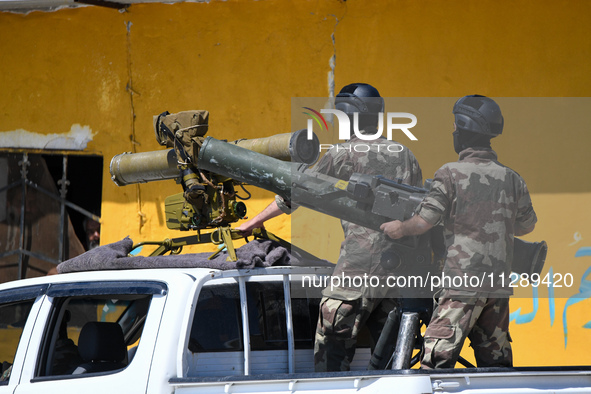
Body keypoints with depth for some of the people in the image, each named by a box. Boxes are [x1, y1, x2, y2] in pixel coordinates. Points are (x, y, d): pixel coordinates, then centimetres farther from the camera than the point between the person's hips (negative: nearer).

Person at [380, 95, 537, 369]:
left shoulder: (451, 173, -7)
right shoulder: (511, 178, 9)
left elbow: (424, 222, -9)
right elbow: (527, 225, 20)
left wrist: (399, 228, 10)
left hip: (463, 282, -6)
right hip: (499, 283, 6)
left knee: (438, 356, -9)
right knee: (495, 360, 11)